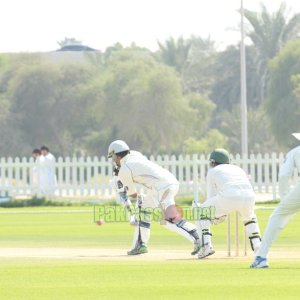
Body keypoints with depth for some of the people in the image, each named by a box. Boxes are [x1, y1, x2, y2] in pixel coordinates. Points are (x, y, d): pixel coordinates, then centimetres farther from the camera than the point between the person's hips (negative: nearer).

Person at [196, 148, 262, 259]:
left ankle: (206, 246, 3)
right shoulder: (238, 169, 38)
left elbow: (211, 197, 22)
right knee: (249, 216, 39)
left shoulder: (212, 171, 26)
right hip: (249, 198, 4)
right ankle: (258, 247, 24)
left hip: (228, 198, -4)